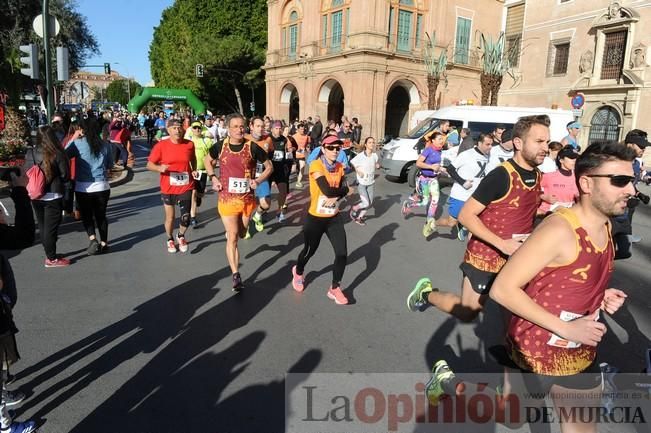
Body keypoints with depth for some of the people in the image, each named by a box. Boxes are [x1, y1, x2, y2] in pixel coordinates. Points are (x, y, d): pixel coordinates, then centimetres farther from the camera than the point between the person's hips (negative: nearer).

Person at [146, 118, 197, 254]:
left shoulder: (189, 144, -3)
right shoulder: (161, 145, -9)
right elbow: (149, 164, -6)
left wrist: (194, 170, 1)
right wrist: (160, 168, -25)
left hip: (186, 187, 1)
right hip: (168, 188, -1)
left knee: (186, 217, -3)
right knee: (170, 217, 13)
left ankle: (181, 236, 29)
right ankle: (170, 240, 39)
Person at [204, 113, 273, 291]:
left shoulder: (253, 147, -8)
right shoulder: (220, 146, -4)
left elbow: (269, 167, 4)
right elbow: (207, 161, 16)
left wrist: (257, 181, -12)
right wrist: (213, 178, 0)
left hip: (247, 199, 1)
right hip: (227, 198, -1)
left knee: (241, 234, 20)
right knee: (232, 237, -5)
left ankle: (229, 231, 57)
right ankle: (236, 276, 0)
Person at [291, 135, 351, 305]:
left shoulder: (340, 167, 3)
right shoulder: (316, 165, -19)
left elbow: (344, 189, -2)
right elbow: (327, 190, -28)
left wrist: (335, 196, -22)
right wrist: (342, 190, -11)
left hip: (334, 218, 5)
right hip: (315, 218, -5)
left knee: (342, 253, -2)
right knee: (309, 251, 14)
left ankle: (335, 288, 19)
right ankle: (298, 272, 48)